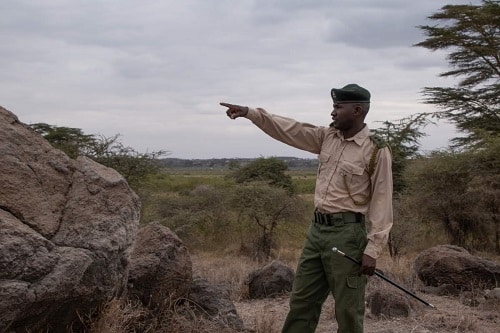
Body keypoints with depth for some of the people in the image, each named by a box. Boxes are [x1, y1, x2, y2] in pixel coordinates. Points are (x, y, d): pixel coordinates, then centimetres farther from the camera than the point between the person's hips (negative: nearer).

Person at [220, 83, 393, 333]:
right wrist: (250, 112, -3)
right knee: (301, 301, 13)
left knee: (347, 308, 3)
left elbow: (381, 203, -13)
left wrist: (372, 249, -16)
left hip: (347, 234, -7)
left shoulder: (377, 152, -11)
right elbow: (288, 130, 6)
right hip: (317, 229, 7)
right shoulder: (327, 136, 8)